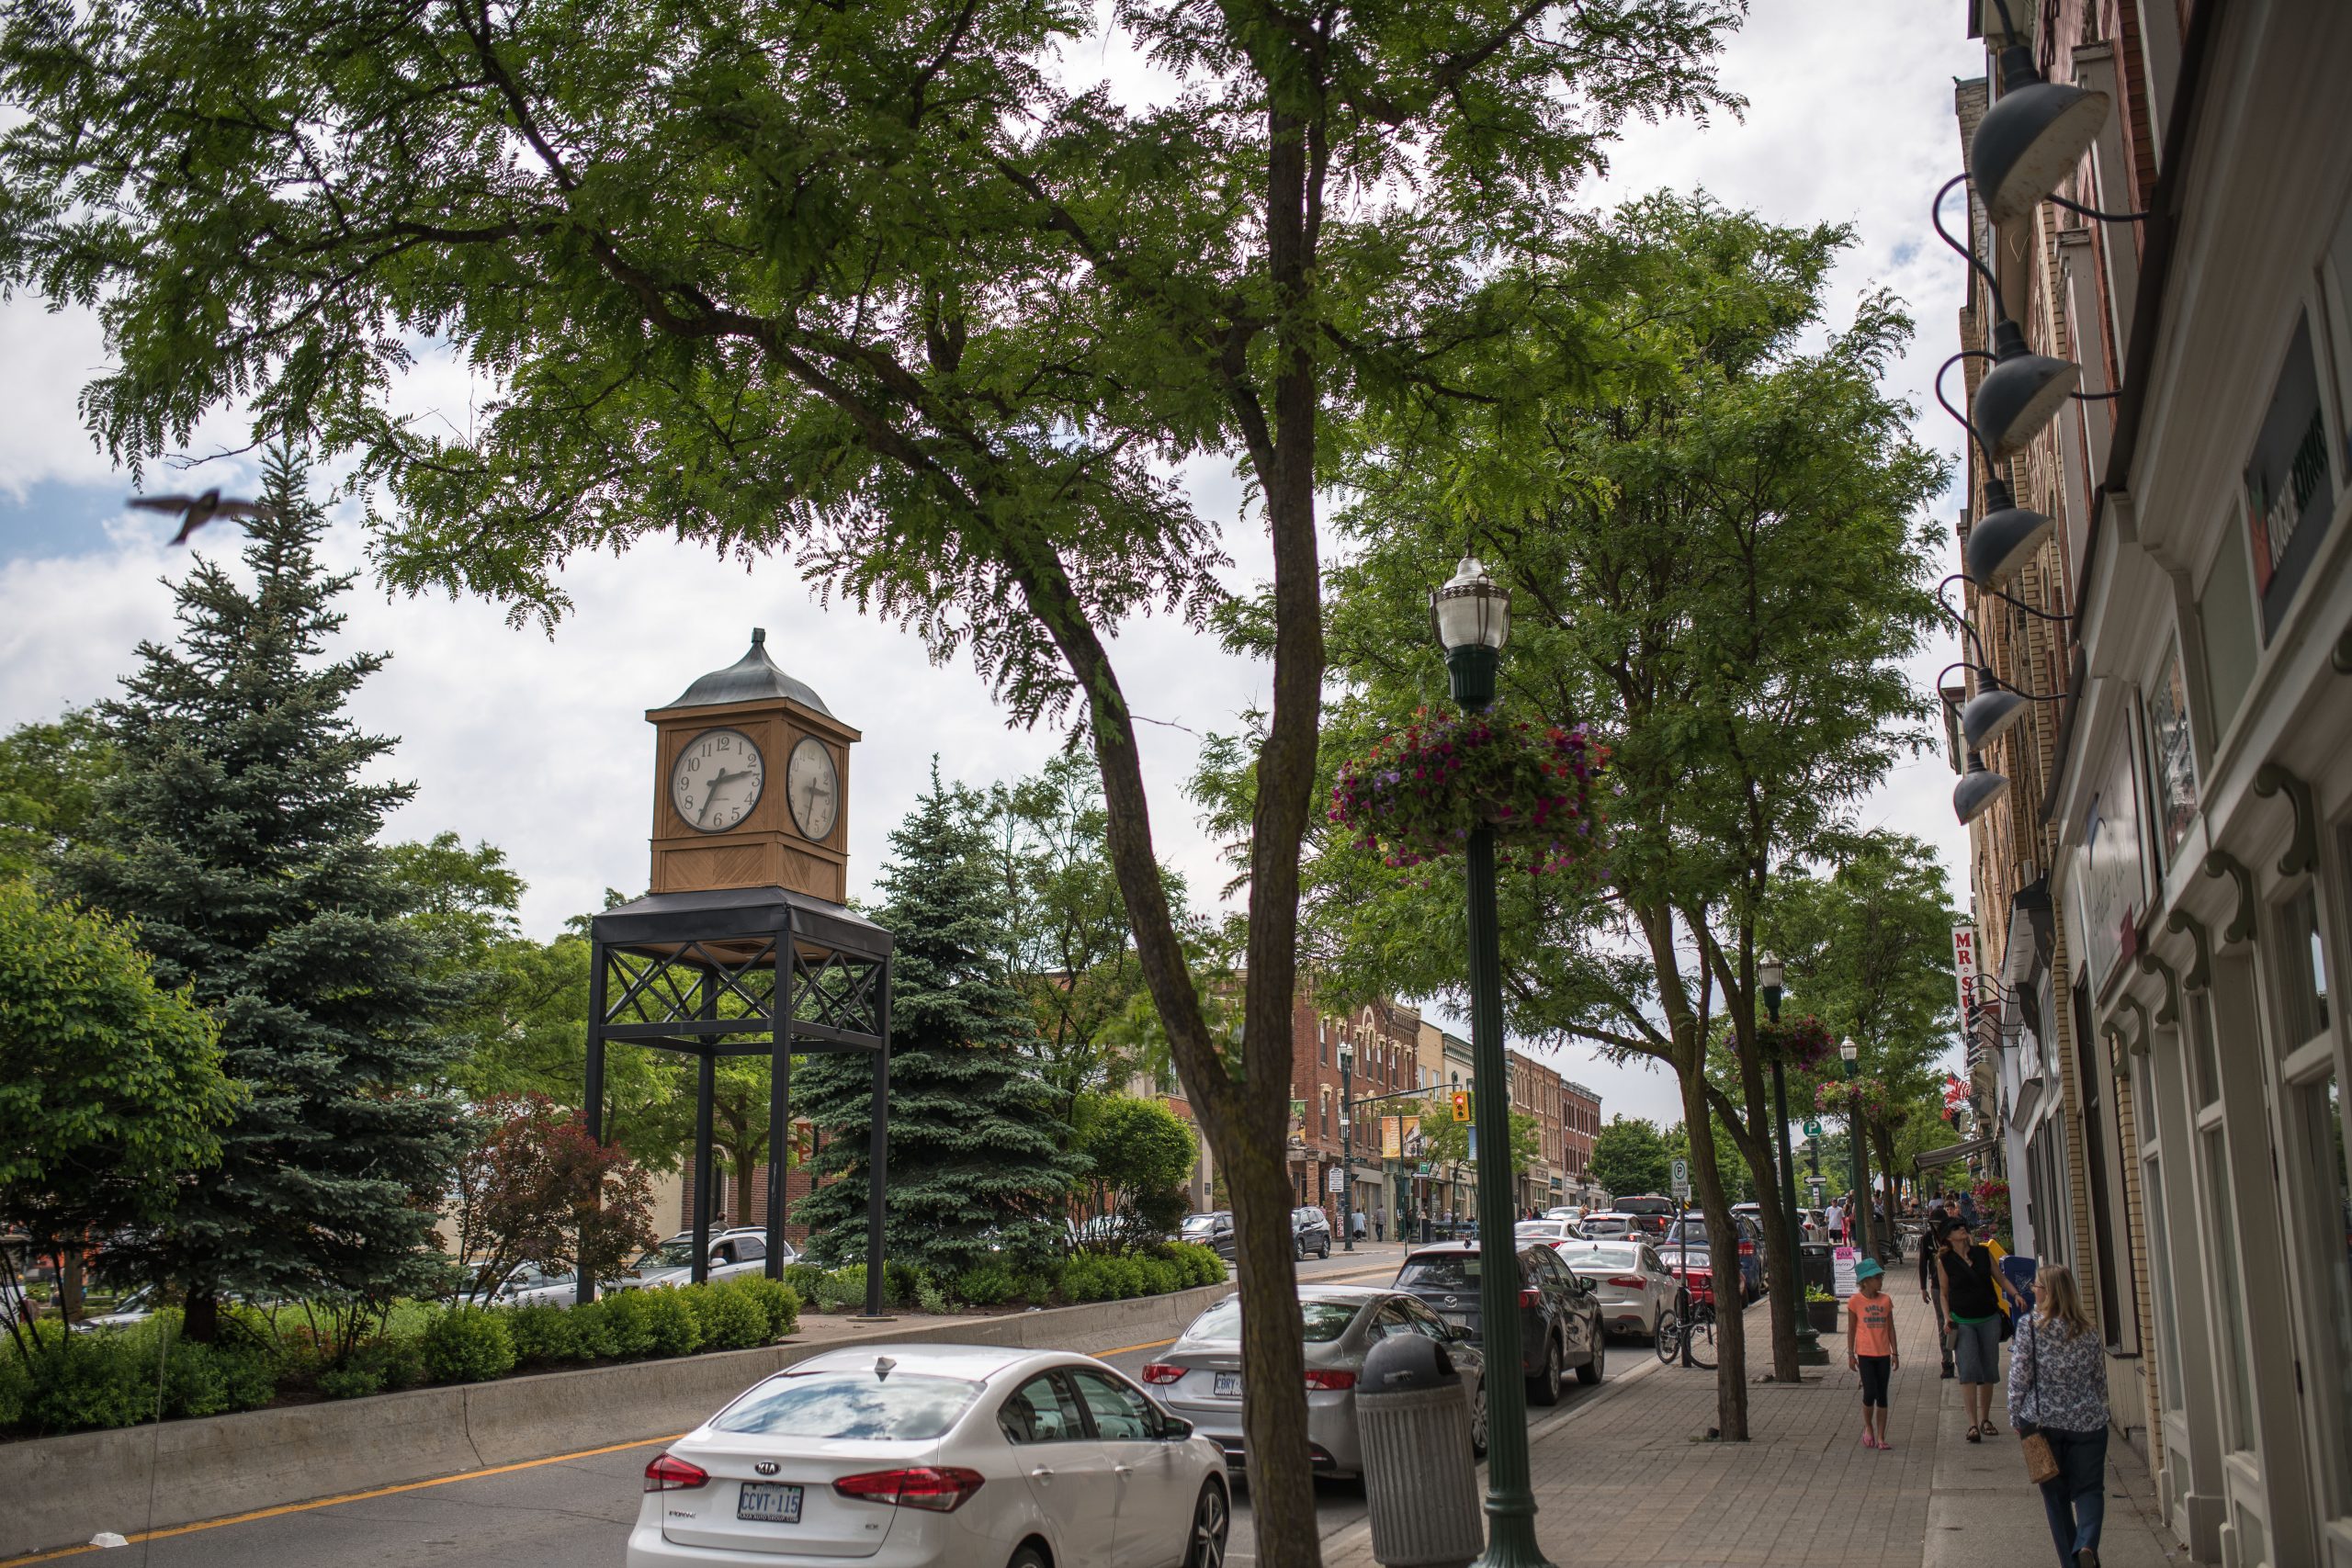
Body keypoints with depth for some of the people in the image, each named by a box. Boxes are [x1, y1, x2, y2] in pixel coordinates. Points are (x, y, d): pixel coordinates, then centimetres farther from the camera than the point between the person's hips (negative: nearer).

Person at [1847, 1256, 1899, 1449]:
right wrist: (1851, 1354, -1)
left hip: (1883, 1354, 3)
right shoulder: (1855, 1301, -6)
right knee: (1870, 1393, -9)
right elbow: (1851, 1329, 0)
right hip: (1865, 1354, -3)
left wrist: (1895, 1352, 6)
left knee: (1882, 1396, 6)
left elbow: (1890, 1328, 9)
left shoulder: (1886, 1300, 3)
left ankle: (1881, 1437, 12)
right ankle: (1868, 1428, 16)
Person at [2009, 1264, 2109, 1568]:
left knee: (2056, 1494, 12)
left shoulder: (2029, 1325, -9)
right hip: (2086, 1422, 2)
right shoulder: (2085, 1329, 0)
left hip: (2043, 1421, -2)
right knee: (2089, 1489, 8)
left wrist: (2016, 1417, 0)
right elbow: (2100, 1377, 8)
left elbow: (2019, 1375, -9)